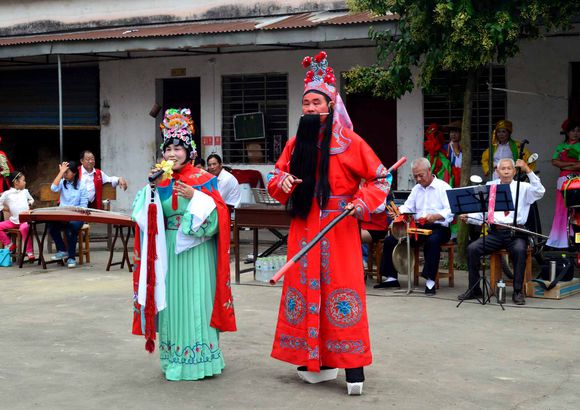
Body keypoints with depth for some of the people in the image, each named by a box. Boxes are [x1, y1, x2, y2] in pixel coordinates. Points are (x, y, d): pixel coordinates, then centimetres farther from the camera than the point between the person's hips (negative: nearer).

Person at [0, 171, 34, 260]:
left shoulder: (25, 191, 12)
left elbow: (31, 200, 27)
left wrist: (30, 203, 8)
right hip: (13, 220, 2)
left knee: (24, 228, -35)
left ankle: (30, 251, -26)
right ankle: (9, 245, 4)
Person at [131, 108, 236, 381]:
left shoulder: (203, 179, -4)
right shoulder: (161, 181, 10)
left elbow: (216, 215, -10)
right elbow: (147, 215, 6)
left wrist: (194, 196, -21)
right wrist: (152, 186, -6)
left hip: (195, 251, -4)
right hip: (169, 249, 4)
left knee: (195, 300, -4)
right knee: (172, 300, 7)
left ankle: (199, 358, 5)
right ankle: (174, 359, 16)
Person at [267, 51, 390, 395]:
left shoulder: (349, 142, -5)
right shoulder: (295, 143, 10)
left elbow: (381, 178, -2)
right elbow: (276, 181, 17)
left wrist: (362, 203, -17)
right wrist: (282, 182, -6)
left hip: (338, 231, -5)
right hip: (304, 230, 5)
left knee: (341, 291, -7)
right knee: (305, 290, 7)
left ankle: (352, 366, -3)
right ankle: (317, 360, 17)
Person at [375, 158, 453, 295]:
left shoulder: (443, 187, -1)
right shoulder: (416, 189, 21)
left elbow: (450, 211, -13)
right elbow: (408, 207, 14)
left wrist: (436, 216, -32)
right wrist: (398, 212, -9)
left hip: (438, 228, -6)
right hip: (418, 227, 6)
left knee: (432, 241, -40)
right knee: (390, 240, -8)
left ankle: (430, 281, -37)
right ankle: (392, 277, -3)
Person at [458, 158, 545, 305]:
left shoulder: (523, 187, 10)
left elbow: (539, 192, -10)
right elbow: (481, 213, 15)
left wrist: (528, 171, -15)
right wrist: (468, 217, -4)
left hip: (516, 233, -3)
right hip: (495, 233, 3)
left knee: (519, 250, -33)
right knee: (472, 248, -18)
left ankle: (518, 291, -21)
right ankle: (474, 289, -6)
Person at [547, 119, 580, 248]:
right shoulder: (561, 147, 17)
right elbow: (554, 161, 3)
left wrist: (564, 166, -1)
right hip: (563, 180, 4)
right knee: (561, 210, 1)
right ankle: (560, 240, 4)